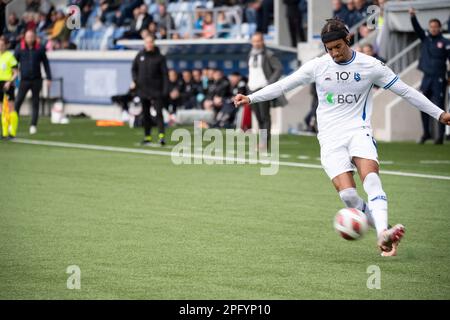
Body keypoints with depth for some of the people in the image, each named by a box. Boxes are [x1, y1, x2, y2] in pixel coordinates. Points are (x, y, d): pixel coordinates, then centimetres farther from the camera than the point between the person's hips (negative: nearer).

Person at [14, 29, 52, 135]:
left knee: (35, 103, 3)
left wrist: (49, 78, 6)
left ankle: (33, 125, 8)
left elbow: (45, 63, 8)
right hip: (24, 80, -1)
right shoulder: (20, 48, -1)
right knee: (18, 102, -6)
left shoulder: (40, 48, 1)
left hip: (36, 80, 1)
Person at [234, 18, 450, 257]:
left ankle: (383, 236, -38)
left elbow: (405, 91, 7)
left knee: (370, 174, -29)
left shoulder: (370, 66, 0)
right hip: (330, 138, 1)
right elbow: (283, 85, 6)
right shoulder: (318, 66, 1)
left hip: (359, 131, -1)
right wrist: (251, 98, -1)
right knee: (347, 193, -19)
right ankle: (383, 230, -4)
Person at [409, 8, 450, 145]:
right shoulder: (425, 39, 10)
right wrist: (413, 17, -19)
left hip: (439, 79, -5)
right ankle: (426, 133, 17)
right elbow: (417, 29, -1)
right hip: (426, 77, 5)